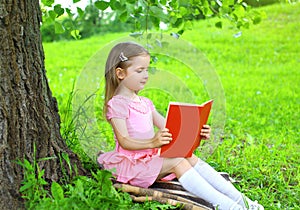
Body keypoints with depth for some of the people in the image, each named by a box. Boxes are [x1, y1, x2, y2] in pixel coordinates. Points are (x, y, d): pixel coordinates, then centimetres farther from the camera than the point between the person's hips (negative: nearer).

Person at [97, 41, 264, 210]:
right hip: (133, 162, -7)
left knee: (191, 158, -11)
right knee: (178, 162, -25)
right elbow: (124, 141, -21)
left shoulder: (145, 103, 17)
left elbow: (167, 128, 13)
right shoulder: (117, 104, -10)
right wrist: (151, 143, -38)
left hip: (152, 156, 8)